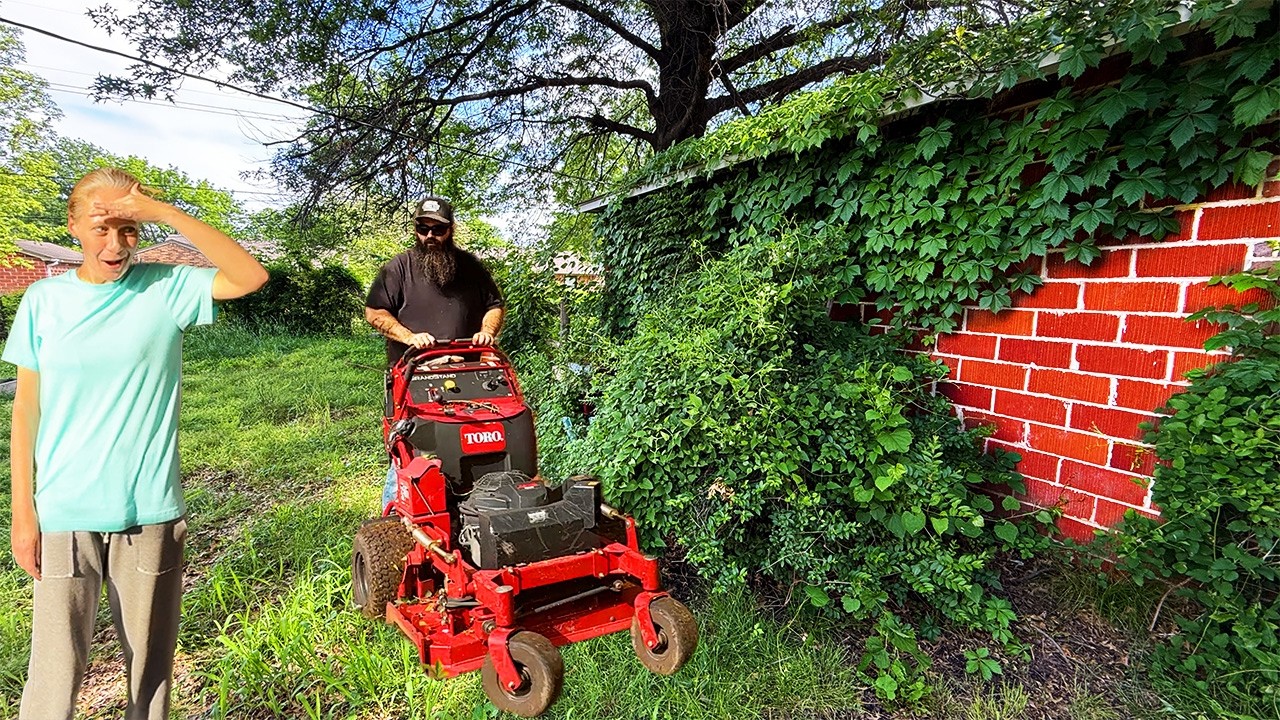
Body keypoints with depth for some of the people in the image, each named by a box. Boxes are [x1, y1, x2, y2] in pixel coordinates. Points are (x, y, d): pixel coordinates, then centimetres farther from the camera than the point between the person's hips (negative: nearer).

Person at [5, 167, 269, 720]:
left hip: (150, 512, 0)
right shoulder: (44, 300, 0)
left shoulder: (165, 288, -3)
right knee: (56, 670, 6)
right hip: (64, 514, 1)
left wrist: (167, 213, -23)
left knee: (151, 661, 15)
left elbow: (251, 277, -20)